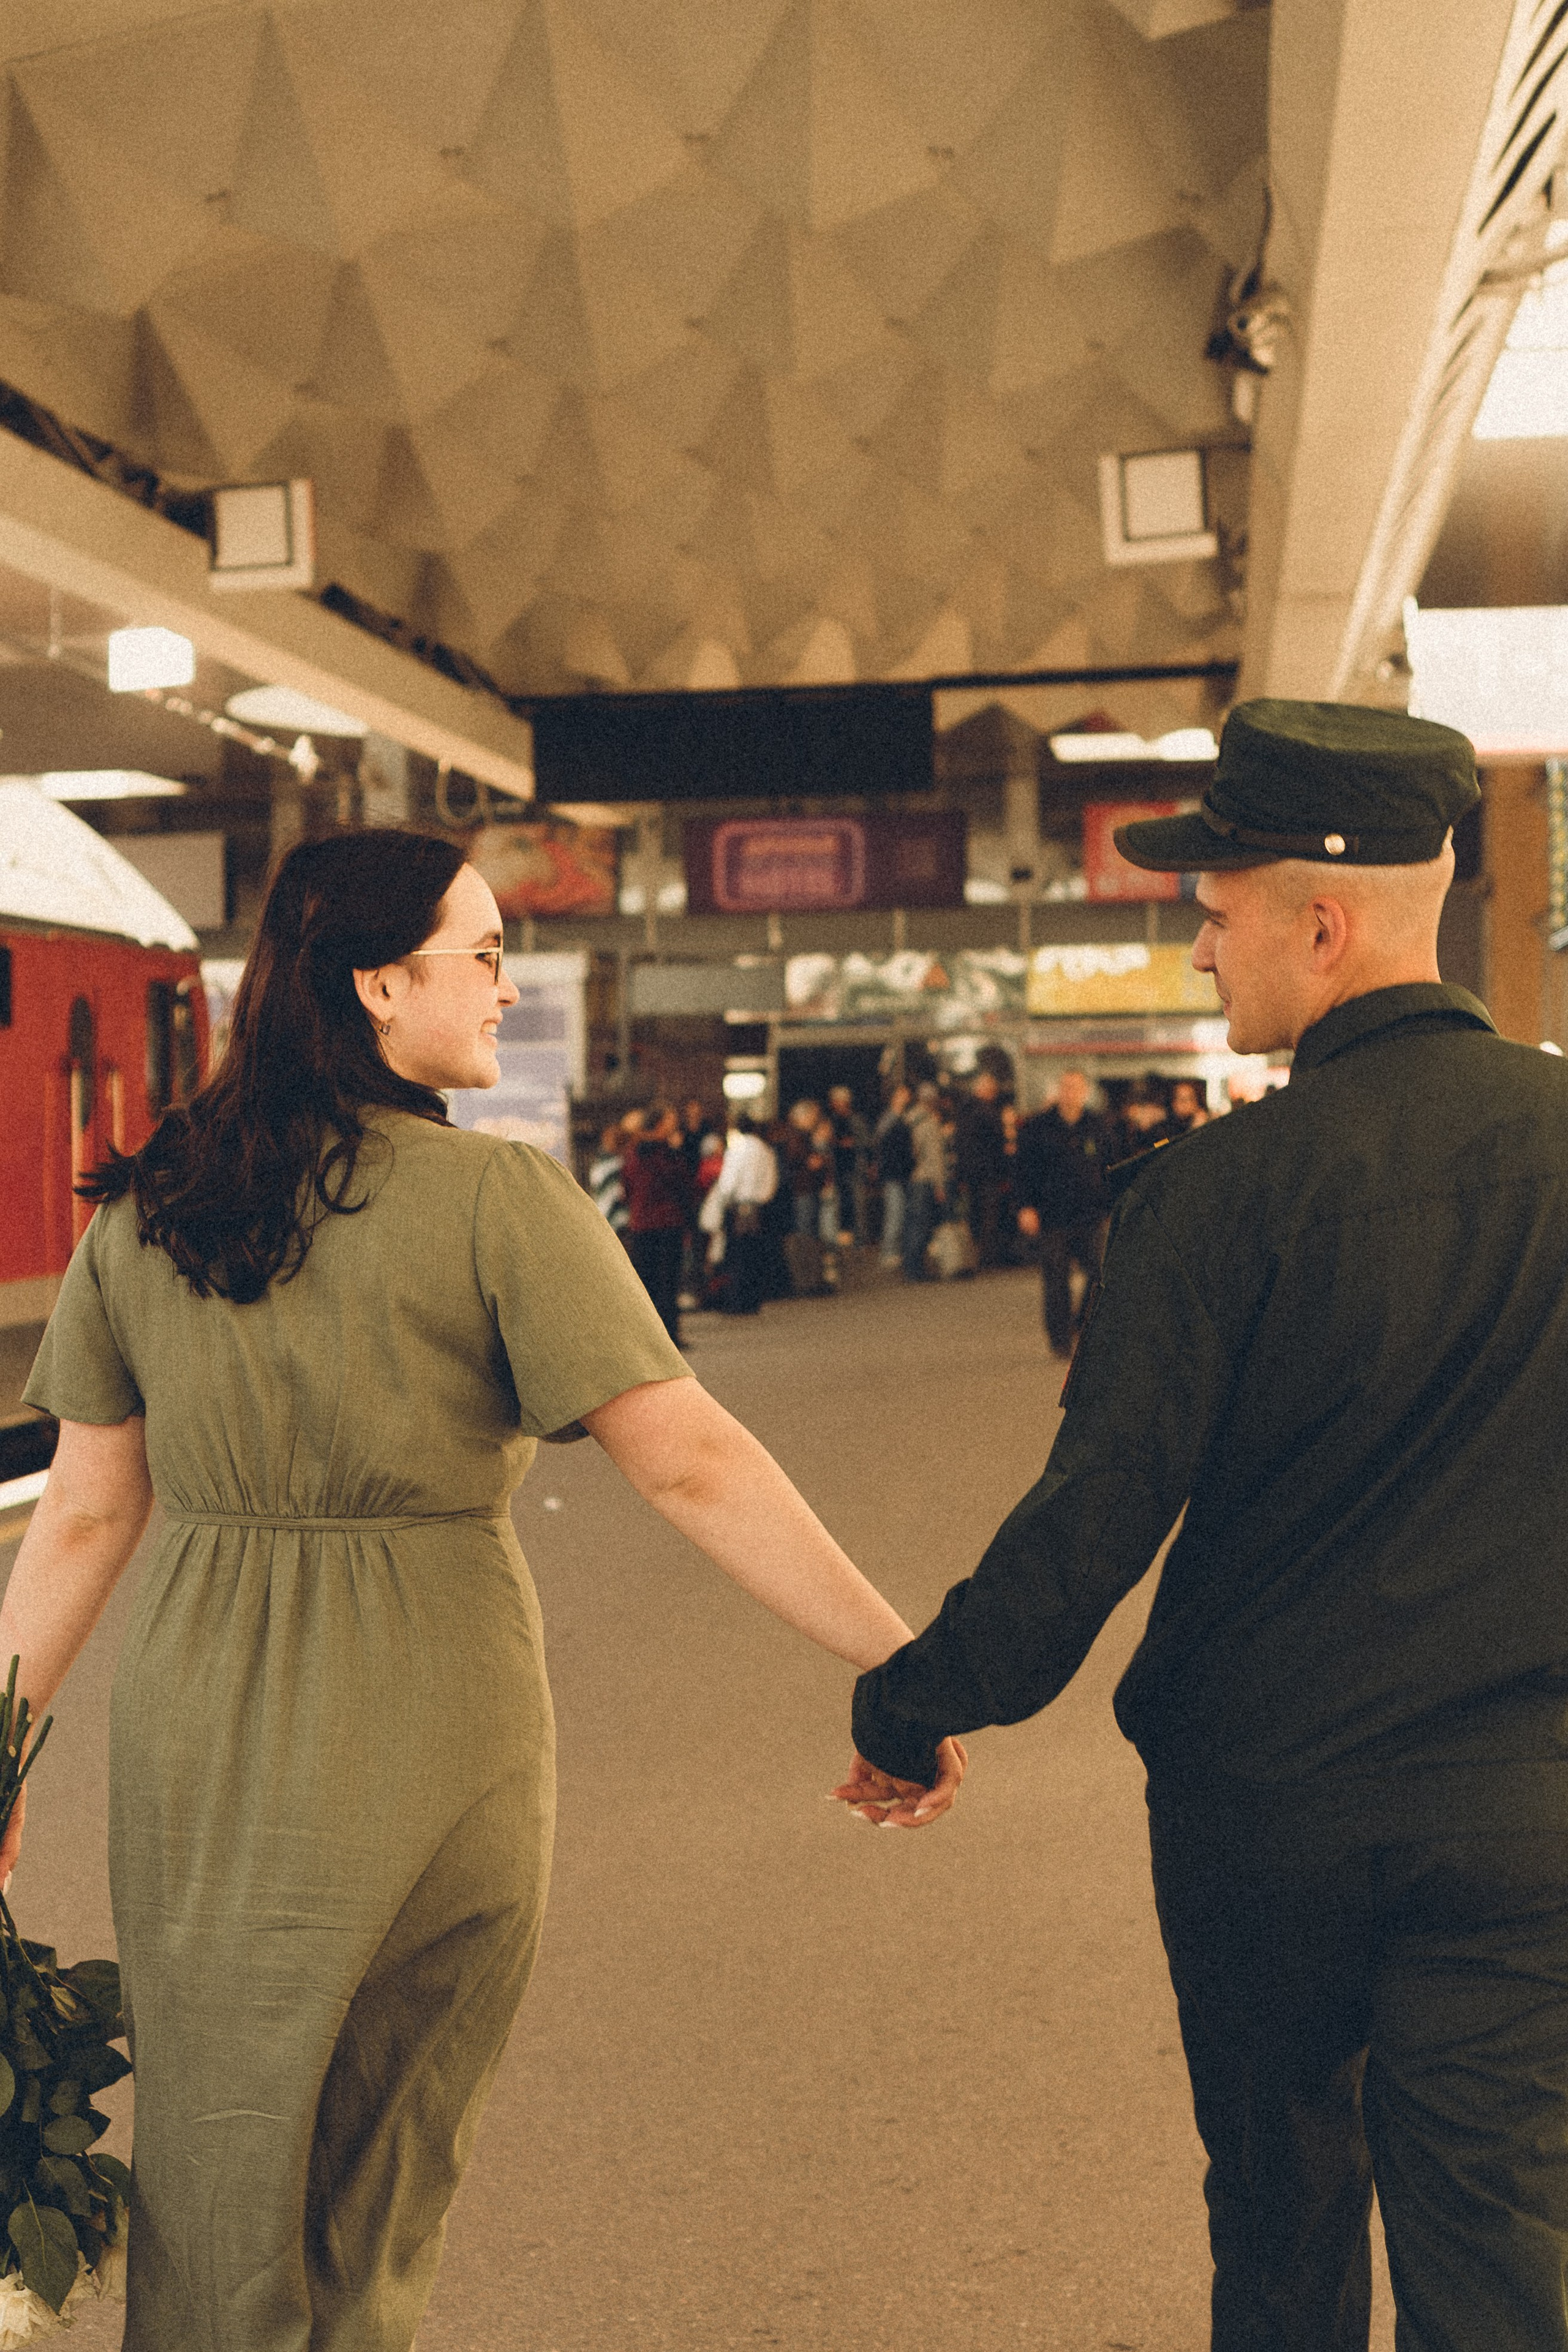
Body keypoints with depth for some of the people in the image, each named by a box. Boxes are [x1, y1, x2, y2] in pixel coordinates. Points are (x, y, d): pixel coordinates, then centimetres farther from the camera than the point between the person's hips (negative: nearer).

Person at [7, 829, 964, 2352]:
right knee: (380, 2188, 20)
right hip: (430, 1728, -3)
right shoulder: (500, 1200, -13)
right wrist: (897, 1659, -13)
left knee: (214, 2170, 19)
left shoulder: (140, 1209, 1)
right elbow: (690, 1465, -17)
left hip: (201, 1729, 3)